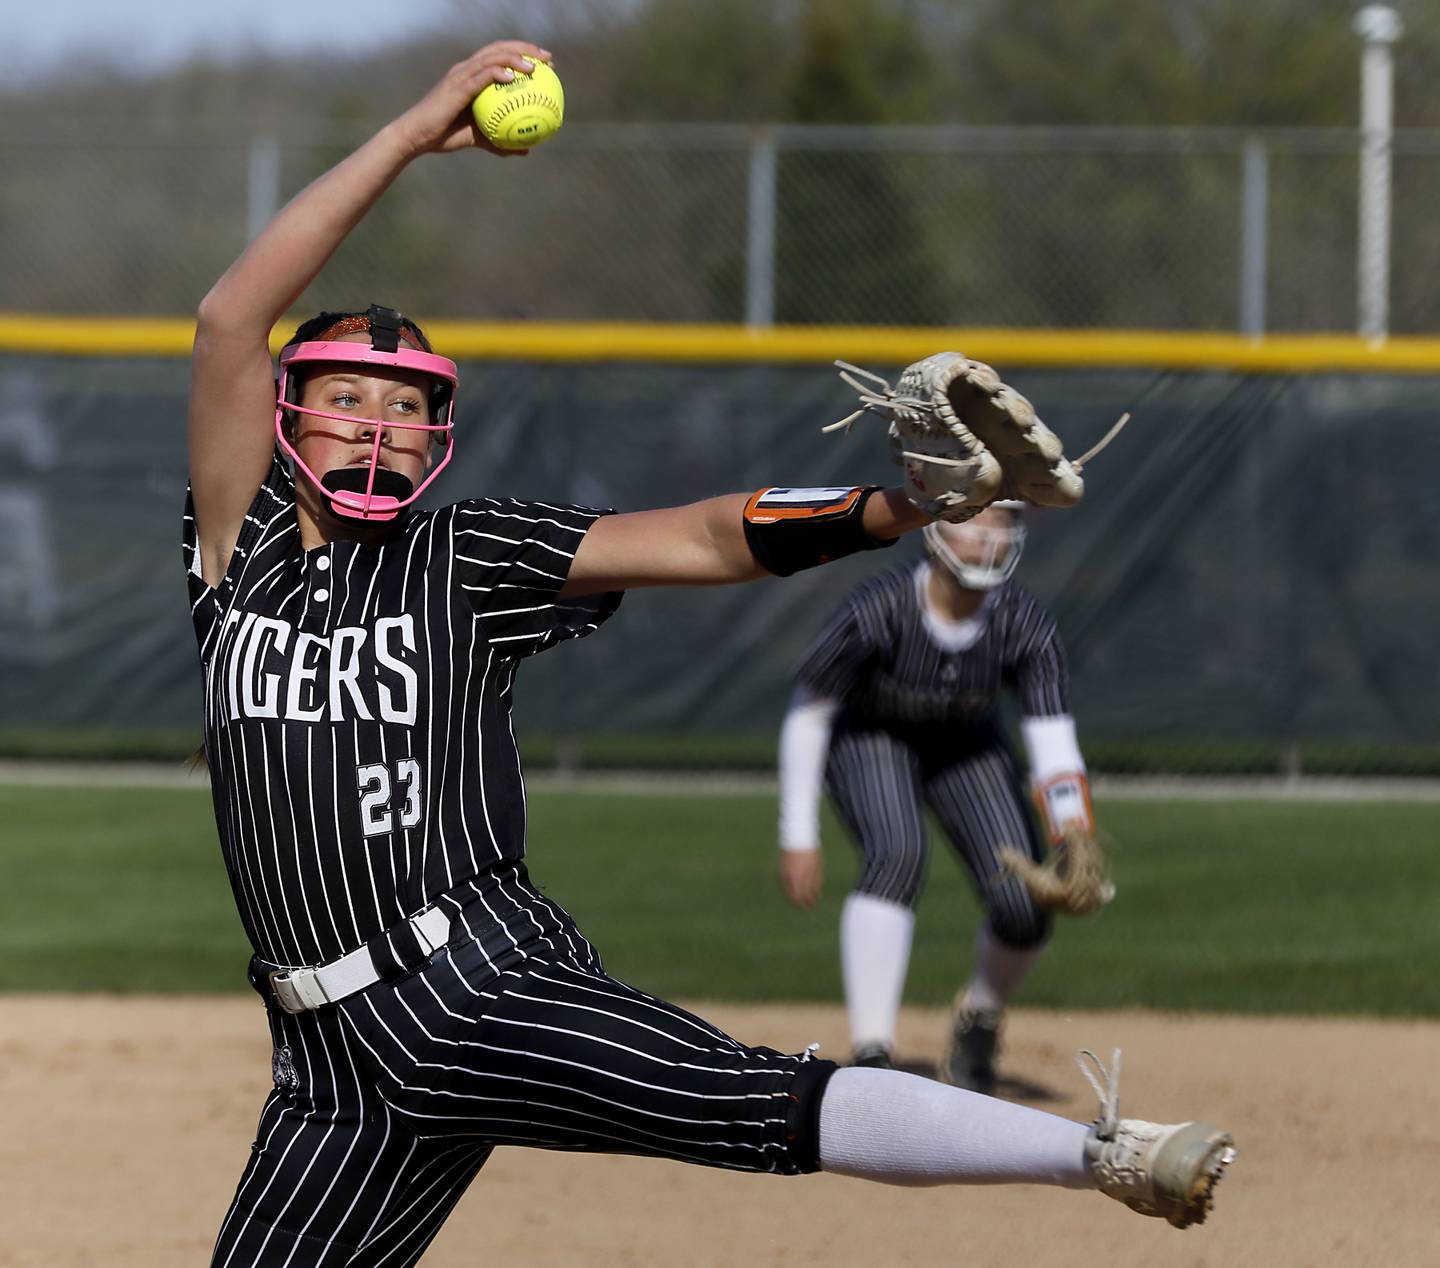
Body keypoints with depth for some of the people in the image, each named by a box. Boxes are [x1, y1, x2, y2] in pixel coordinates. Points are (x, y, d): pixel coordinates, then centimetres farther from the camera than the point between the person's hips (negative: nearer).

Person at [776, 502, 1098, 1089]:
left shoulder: (1024, 625, -25)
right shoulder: (877, 611, -32)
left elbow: (1054, 743, -28)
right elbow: (807, 711, -20)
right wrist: (798, 837, -20)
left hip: (966, 748, 3)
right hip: (869, 738, -3)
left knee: (1023, 908, -13)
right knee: (897, 855, -33)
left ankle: (978, 1020, 21)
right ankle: (870, 1054, -32)